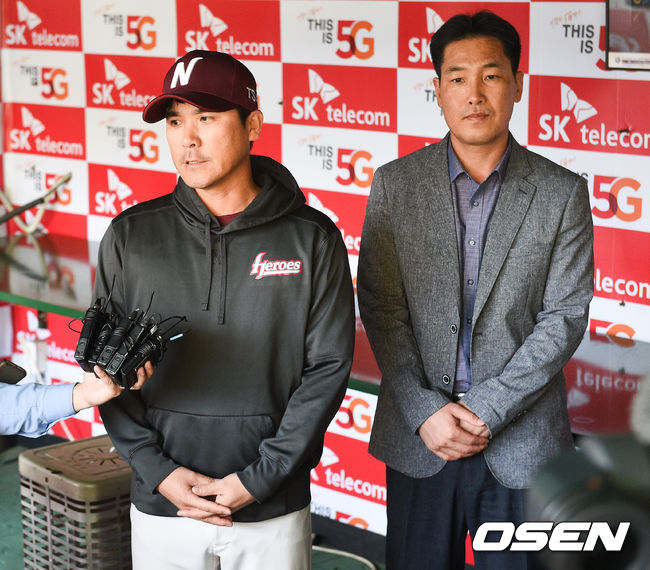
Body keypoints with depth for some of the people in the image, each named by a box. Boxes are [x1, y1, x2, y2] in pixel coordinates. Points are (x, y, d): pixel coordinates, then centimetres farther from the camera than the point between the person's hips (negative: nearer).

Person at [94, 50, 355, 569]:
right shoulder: (130, 236, 1)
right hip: (161, 508, 1)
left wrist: (260, 478, -11)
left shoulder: (313, 239, -3)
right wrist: (159, 471, -8)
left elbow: (328, 366, -5)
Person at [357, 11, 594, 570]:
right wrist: (425, 412, -11)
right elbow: (381, 309, -1)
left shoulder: (562, 193, -1)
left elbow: (564, 318, -5)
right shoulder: (395, 183, 1)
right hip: (417, 439, 1)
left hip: (521, 442, -1)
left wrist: (486, 409, -13)